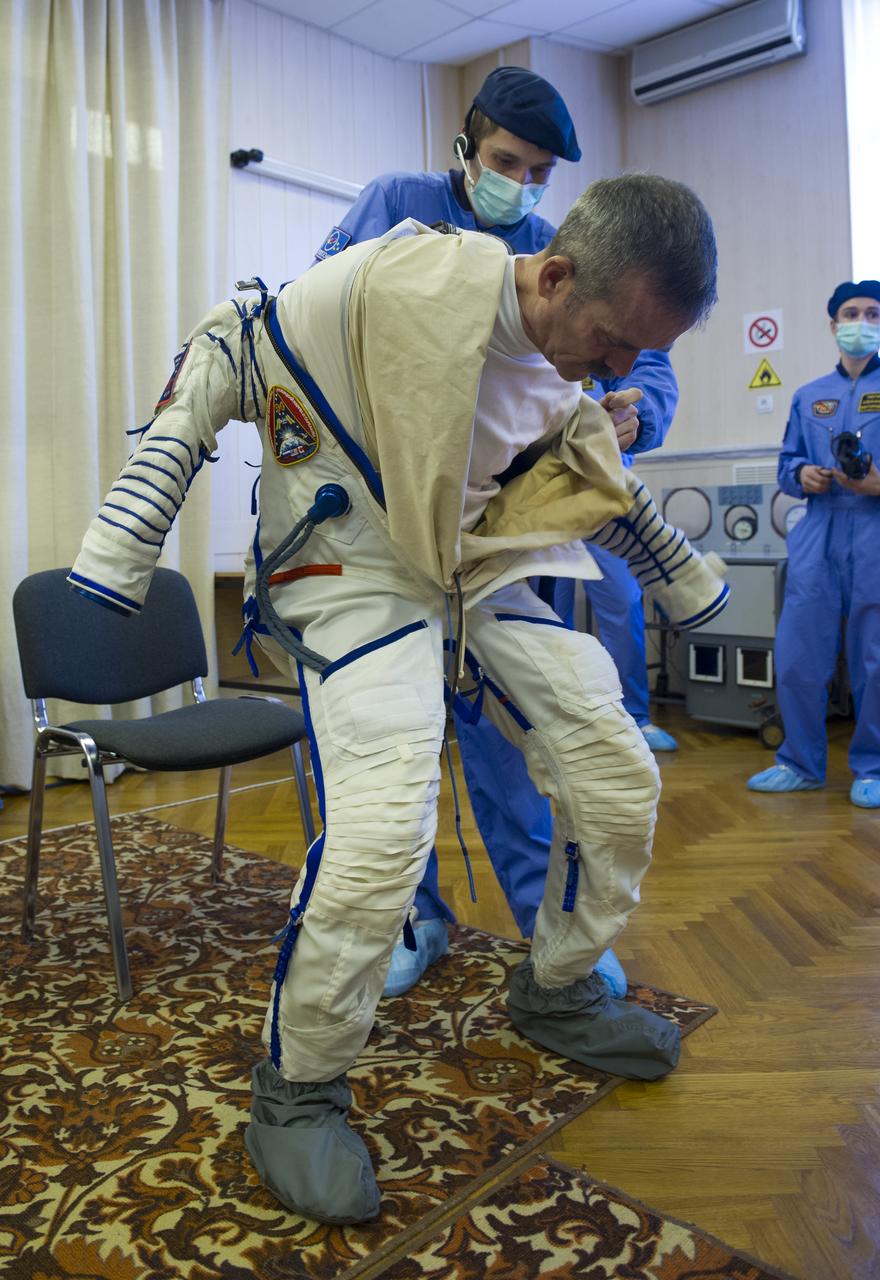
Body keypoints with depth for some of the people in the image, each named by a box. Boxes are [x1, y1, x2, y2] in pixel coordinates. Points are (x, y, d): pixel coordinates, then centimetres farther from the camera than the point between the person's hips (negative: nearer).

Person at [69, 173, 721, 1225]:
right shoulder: (402, 280, -21)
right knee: (382, 828, -26)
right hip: (358, 575, -7)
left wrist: (690, 580, 30)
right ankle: (296, 1089, 1)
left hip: (486, 574, 7)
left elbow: (604, 486, 22)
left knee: (620, 781, 2)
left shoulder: (565, 385, 2)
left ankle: (555, 993, 28)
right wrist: (124, 534, -17)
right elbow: (220, 363, -13)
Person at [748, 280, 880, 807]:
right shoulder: (808, 397, 18)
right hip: (818, 536, 3)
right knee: (797, 655, 1)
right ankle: (801, 764, 17)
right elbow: (787, 464, 18)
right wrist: (801, 475, -3)